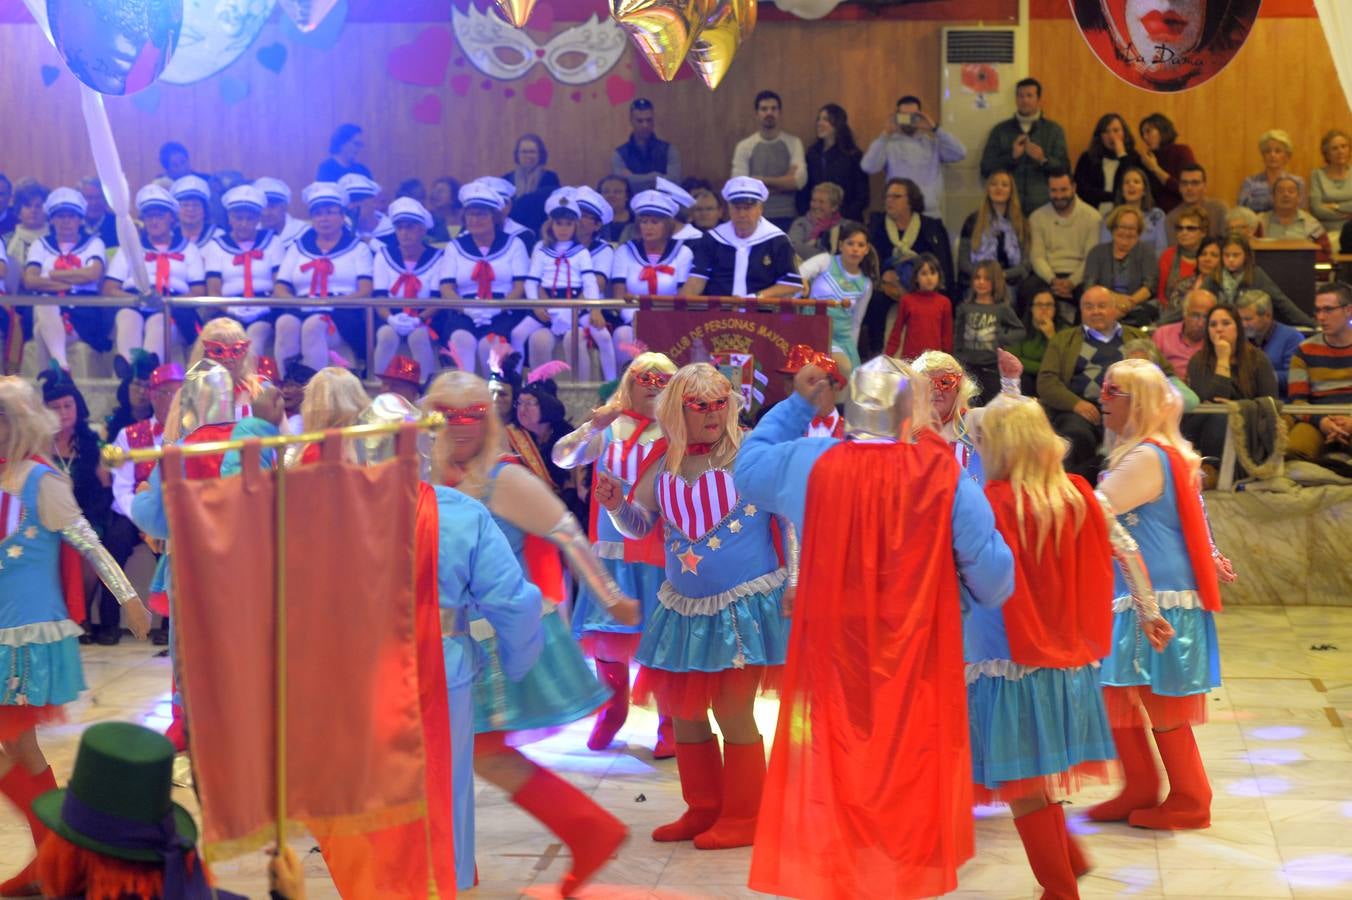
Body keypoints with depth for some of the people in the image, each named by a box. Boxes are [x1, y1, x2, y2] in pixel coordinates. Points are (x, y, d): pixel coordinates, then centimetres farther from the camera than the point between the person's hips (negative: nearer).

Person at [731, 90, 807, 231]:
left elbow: (799, 180, -6)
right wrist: (784, 182, -4)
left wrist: (763, 181, -8)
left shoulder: (793, 143, 5)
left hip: (787, 218, 0)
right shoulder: (744, 146, 4)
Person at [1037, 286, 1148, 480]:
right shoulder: (1063, 339, 22)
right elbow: (1046, 381, 11)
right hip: (1082, 408, 0)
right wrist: (1075, 403, -8)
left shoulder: (1137, 337, 26)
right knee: (1077, 435, -36)